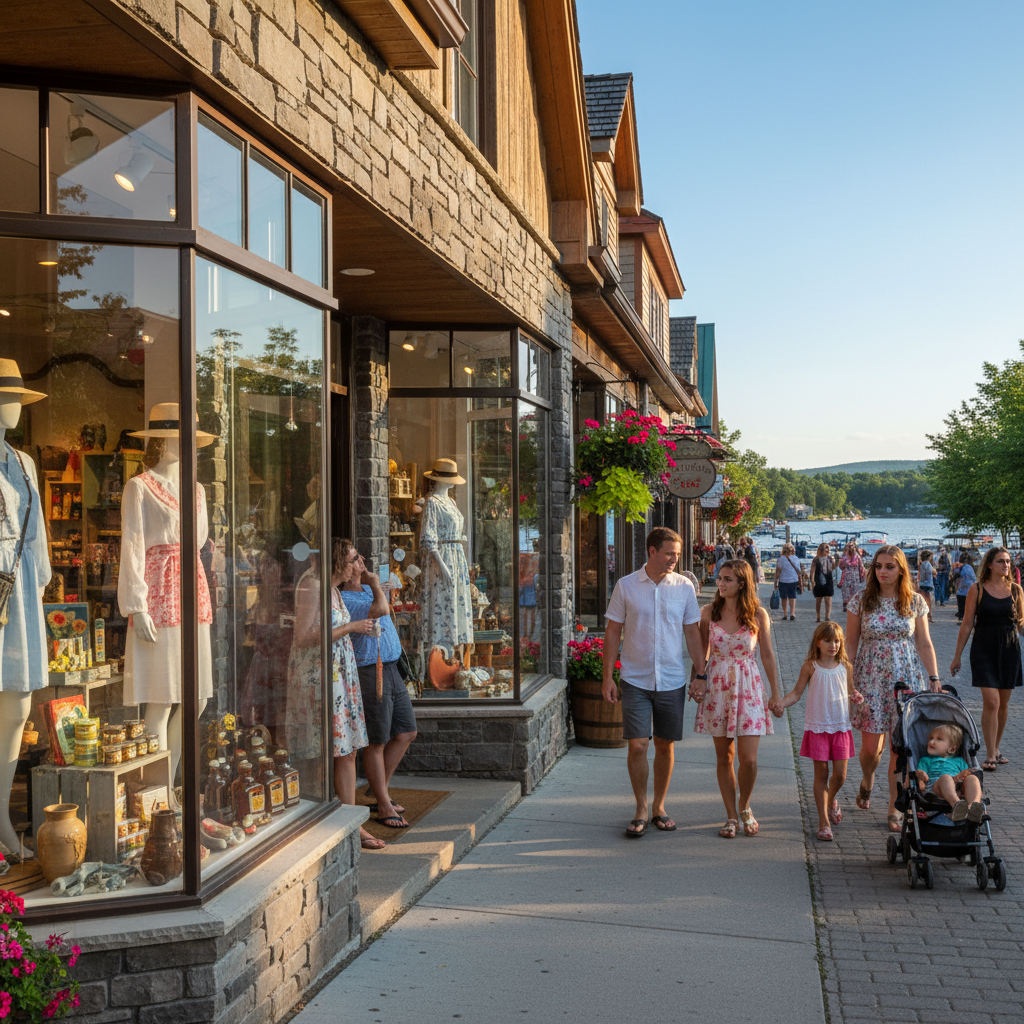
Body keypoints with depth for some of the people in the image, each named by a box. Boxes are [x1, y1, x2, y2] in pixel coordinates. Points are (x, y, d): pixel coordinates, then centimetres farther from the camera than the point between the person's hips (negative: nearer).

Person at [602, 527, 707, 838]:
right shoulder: (626, 586, -3)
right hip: (635, 681, -1)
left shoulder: (684, 587, 1)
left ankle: (659, 807, 24)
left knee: (665, 746, 8)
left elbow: (692, 632, 7)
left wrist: (701, 674, 3)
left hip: (672, 681, 2)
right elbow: (613, 631, 1)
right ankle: (641, 810, 11)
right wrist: (608, 676, -2)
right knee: (637, 746, -4)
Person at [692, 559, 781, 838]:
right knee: (724, 756, 7)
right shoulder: (709, 612, 0)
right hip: (717, 687, 2)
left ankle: (744, 807, 22)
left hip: (748, 687, -1)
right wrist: (697, 679, -1)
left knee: (748, 759, -6)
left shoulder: (758, 615, -4)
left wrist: (776, 693, 4)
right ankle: (731, 816, 20)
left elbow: (767, 655, 3)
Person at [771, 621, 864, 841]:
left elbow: (850, 693, 17)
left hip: (841, 727, 2)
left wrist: (856, 697, -6)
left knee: (840, 775, 2)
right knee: (821, 774, 2)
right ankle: (824, 823, 10)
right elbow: (796, 693, 0)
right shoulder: (810, 667, -3)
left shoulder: (845, 666, 4)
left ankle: (831, 800, 37)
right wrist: (781, 703, -18)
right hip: (817, 727, -2)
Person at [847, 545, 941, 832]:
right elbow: (851, 644, 3)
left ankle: (894, 809, 11)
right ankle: (866, 783, 34)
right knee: (871, 746, -1)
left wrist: (934, 679, 1)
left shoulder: (915, 602, 2)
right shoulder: (861, 601, 0)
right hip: (871, 679, -1)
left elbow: (924, 643, 7)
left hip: (907, 678, 1)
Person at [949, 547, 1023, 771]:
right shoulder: (977, 590, -3)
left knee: (1003, 702, 9)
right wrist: (957, 656, 1)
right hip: (984, 649, -3)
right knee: (991, 701, -11)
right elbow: (967, 624, 0)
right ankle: (990, 756, -6)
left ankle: (996, 749, 25)